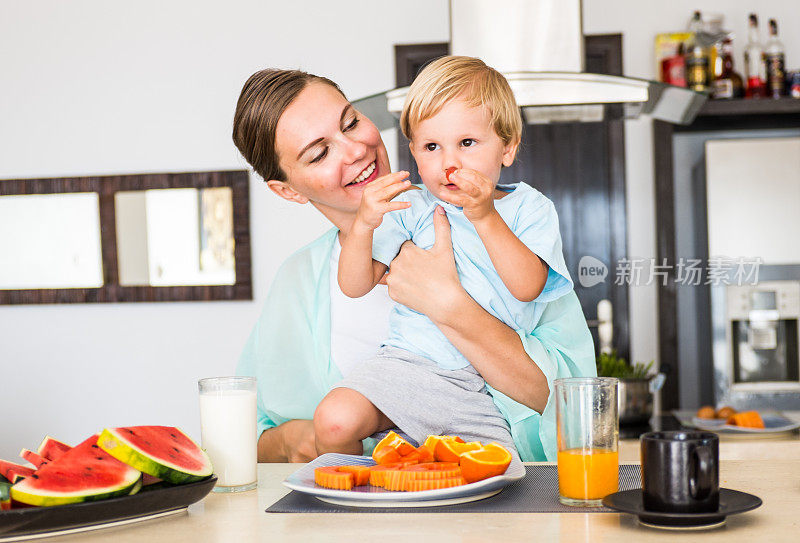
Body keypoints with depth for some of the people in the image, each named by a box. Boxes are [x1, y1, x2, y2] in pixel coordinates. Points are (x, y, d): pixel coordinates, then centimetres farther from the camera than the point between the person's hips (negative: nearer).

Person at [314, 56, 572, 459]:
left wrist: (485, 216, -21)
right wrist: (363, 226, -15)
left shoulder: (529, 209, 4)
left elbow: (527, 287, -12)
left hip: (485, 383, 0)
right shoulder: (411, 209, 7)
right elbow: (354, 286, 3)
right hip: (407, 362, 1)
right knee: (335, 419, -22)